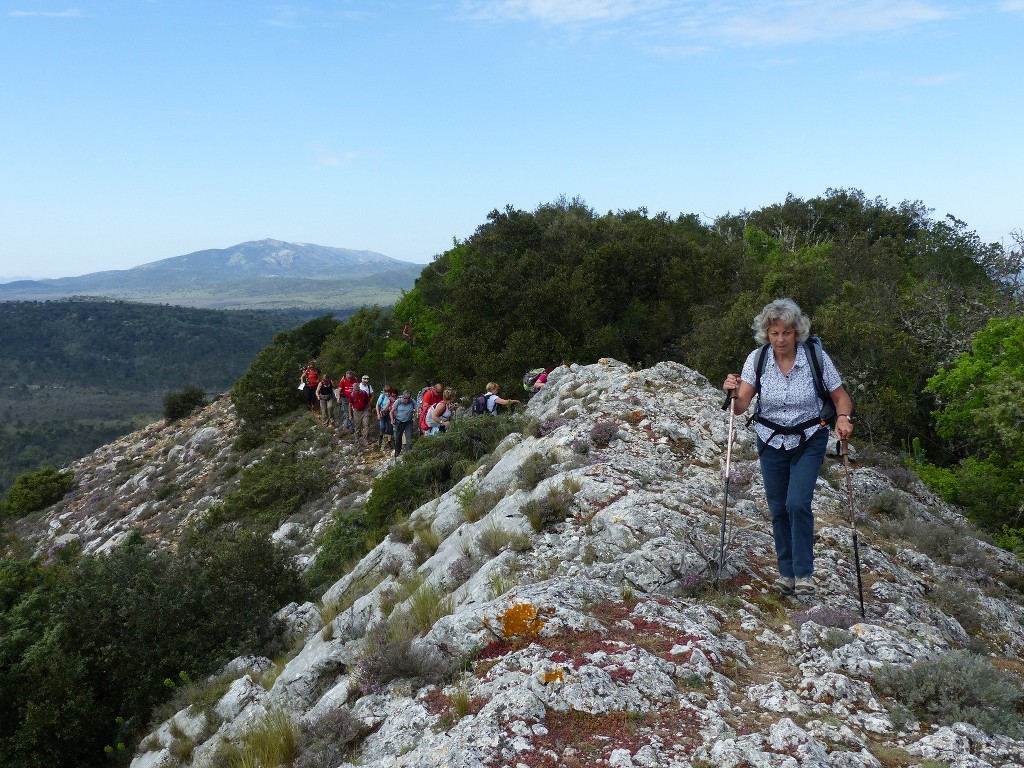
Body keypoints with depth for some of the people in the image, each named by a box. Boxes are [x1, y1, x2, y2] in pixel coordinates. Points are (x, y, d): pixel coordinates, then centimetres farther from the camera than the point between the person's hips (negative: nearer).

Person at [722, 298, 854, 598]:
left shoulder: (816, 357, -17)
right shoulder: (757, 359, -13)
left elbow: (841, 397, -6)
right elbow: (741, 407, -19)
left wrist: (843, 418, -27)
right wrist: (733, 393, -41)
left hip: (809, 441, -2)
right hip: (771, 441, 2)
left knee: (797, 503, -16)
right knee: (778, 509, 7)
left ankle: (804, 573, -1)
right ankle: (786, 572, 24)